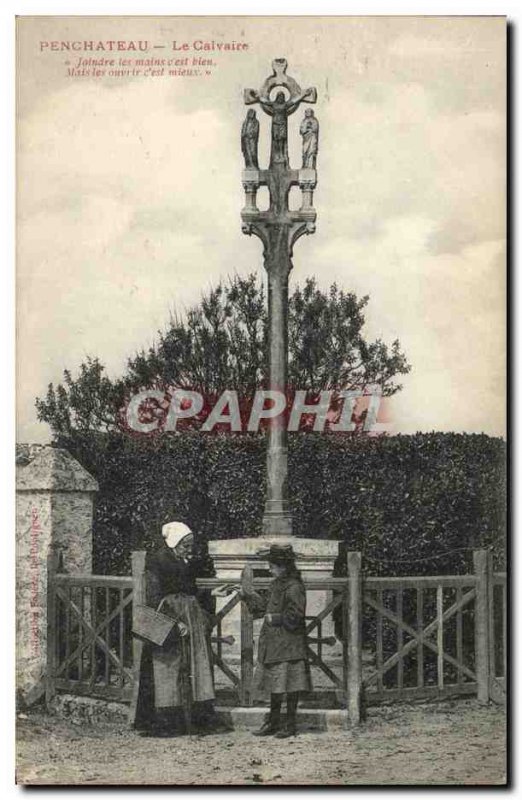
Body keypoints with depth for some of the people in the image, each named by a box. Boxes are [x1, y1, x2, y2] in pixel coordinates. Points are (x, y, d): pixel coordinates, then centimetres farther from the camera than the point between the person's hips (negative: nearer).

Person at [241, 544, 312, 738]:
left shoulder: (294, 587, -16)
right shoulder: (277, 584, 13)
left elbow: (295, 615, -20)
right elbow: (266, 606, 23)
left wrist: (275, 619, -13)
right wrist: (249, 594, 21)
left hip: (288, 644, -9)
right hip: (273, 643, 9)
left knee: (290, 685, -2)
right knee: (274, 685, 14)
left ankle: (290, 724, 7)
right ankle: (273, 722, 22)